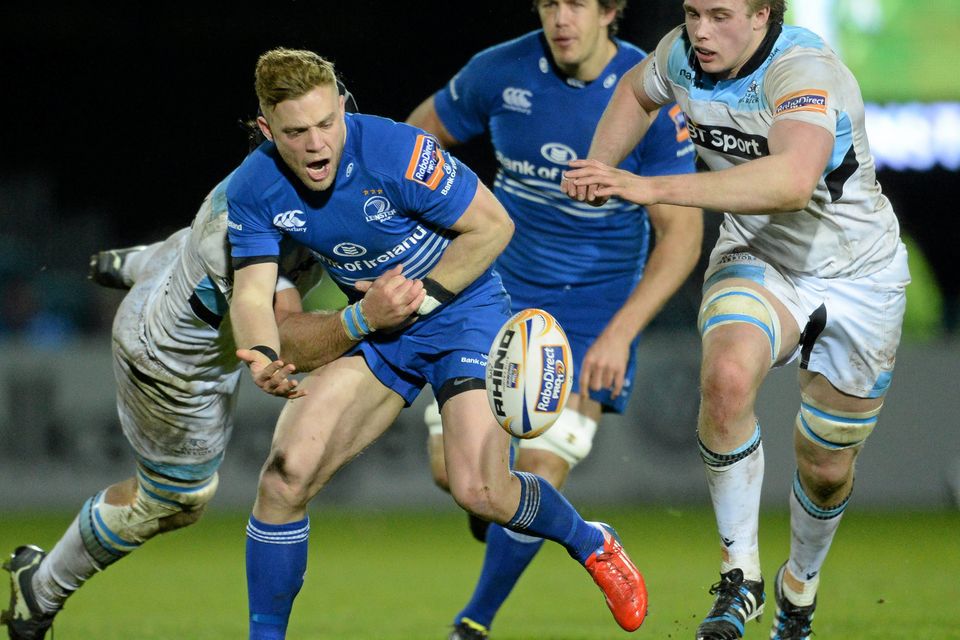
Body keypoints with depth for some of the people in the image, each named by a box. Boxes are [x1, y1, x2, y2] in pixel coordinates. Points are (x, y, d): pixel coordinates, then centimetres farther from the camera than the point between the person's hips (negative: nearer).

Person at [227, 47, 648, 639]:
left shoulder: (396, 151, -27)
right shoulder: (254, 190, -13)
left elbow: (492, 226, -17)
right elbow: (252, 291, -15)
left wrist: (419, 297, -19)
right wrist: (264, 359, -36)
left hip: (463, 311, -5)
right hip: (376, 331, 5)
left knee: (480, 490, -19)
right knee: (284, 476, -11)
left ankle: (593, 546, 12)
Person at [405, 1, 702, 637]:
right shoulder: (501, 72, -10)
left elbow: (682, 233, -17)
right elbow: (421, 135, 9)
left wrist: (620, 333, -25)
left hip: (596, 305, -2)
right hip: (503, 290, 2)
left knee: (542, 470, -14)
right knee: (453, 468, -8)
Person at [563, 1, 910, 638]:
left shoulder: (803, 71, -33)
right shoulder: (682, 55, -12)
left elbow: (792, 181, -53)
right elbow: (637, 90, 15)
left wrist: (653, 188, -55)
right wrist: (598, 166, -3)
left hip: (855, 276, -3)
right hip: (756, 259, 3)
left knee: (827, 468, 9)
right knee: (727, 378, -31)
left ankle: (800, 586, 42)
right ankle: (740, 575, -18)